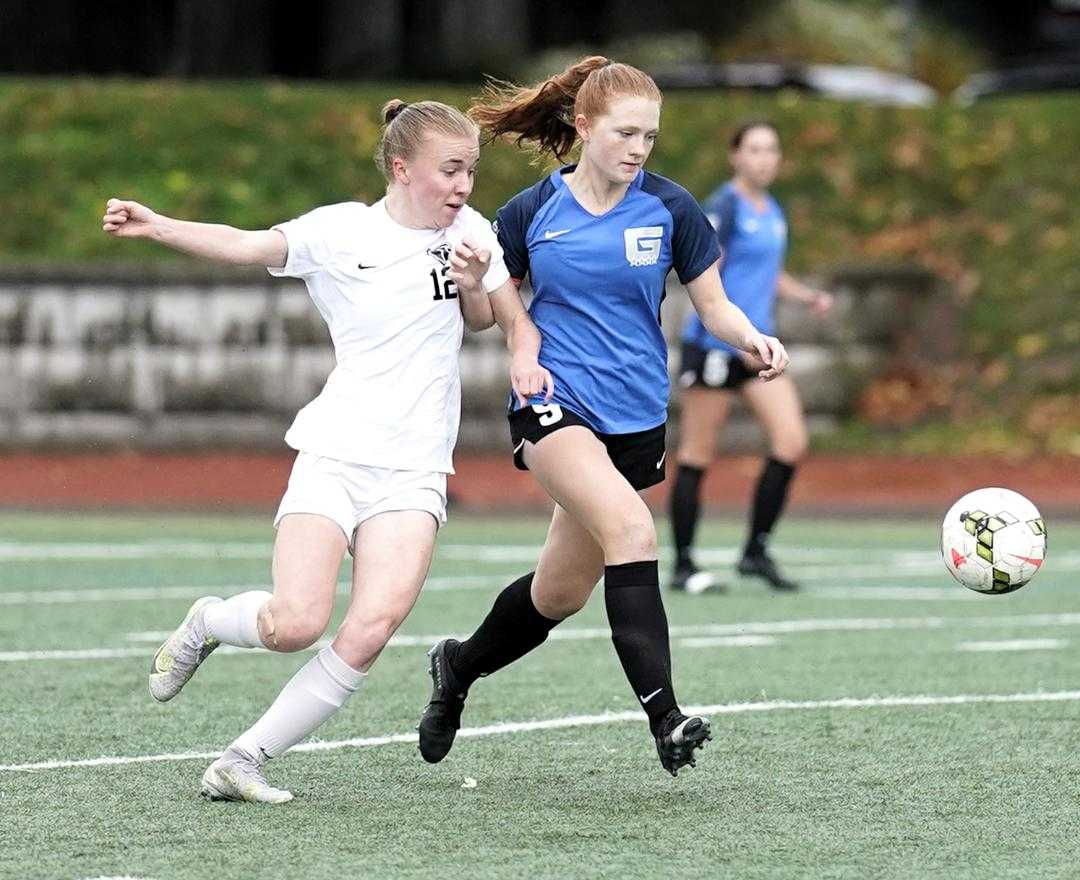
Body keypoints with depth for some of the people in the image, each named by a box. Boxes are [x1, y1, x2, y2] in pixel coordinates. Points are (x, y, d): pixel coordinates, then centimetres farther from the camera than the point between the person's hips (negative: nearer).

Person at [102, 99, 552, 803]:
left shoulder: (469, 231, 9)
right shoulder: (342, 231, -3)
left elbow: (484, 321, 22)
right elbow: (247, 246, -15)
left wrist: (473, 286, -1)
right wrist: (157, 227, -31)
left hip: (415, 470, 3)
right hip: (336, 453, -3)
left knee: (372, 629, -18)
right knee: (295, 623, -18)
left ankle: (245, 760, -5)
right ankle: (206, 623, 18)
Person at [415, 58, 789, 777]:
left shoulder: (670, 209, 0)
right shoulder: (530, 213, -1)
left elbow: (715, 305, 5)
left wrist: (754, 340, -15)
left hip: (635, 420, 3)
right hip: (553, 406, -3)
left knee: (561, 593, 11)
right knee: (632, 529, -30)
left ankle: (460, 665, 41)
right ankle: (664, 715, -35)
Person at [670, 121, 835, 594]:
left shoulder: (772, 212, 13)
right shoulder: (723, 208, -11)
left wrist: (806, 295, 9)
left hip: (755, 345, 7)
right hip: (712, 344, -7)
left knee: (791, 441, -5)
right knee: (697, 455, 0)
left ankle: (756, 552, 5)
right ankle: (683, 566, 6)